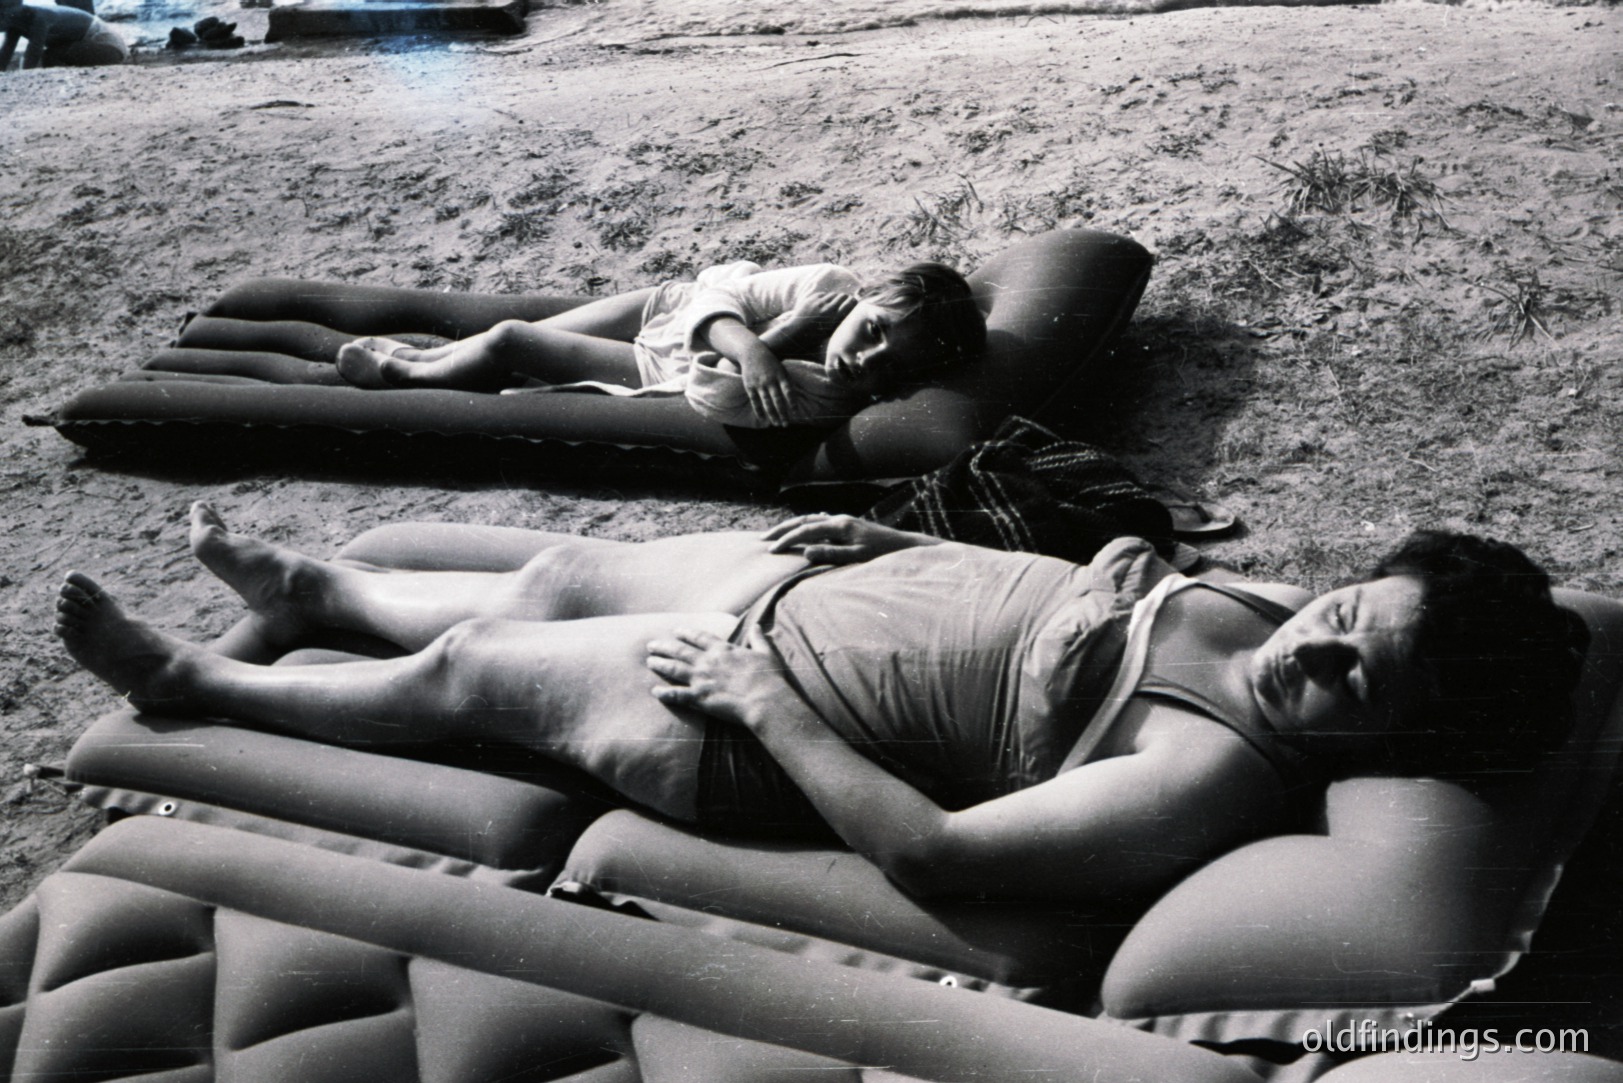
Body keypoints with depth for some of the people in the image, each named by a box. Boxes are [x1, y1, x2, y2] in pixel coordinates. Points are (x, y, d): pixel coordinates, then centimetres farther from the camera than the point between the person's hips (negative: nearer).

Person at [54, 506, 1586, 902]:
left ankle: (196, 682, 42)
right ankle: (318, 588, 55)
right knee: (553, 572, 22)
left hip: (760, 734, -7)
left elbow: (927, 852, -31)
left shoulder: (1205, 783, -32)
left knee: (461, 670, 10)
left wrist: (752, 695, -25)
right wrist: (893, 537, 5)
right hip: (848, 572, 7)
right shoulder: (1262, 601, -7)